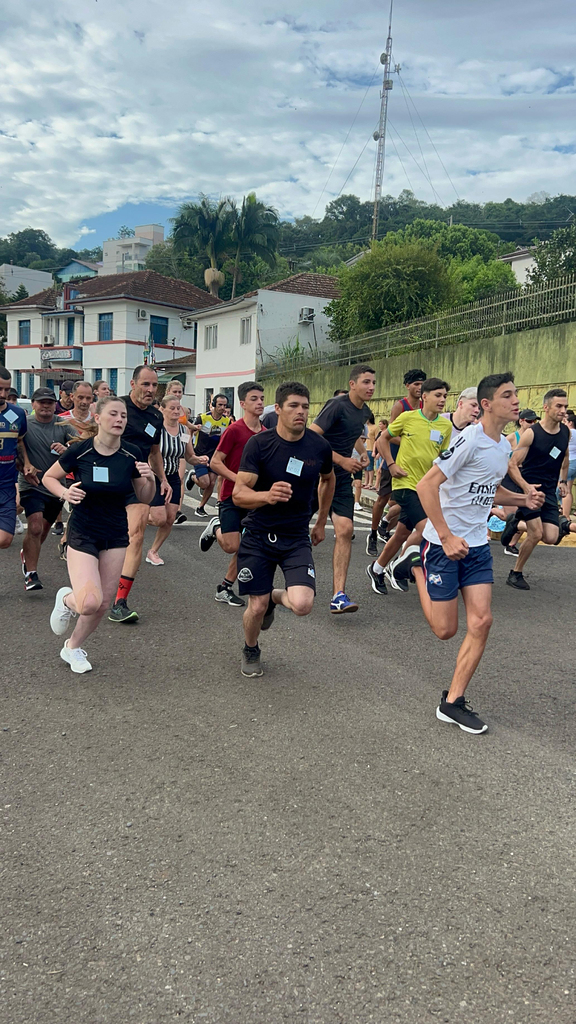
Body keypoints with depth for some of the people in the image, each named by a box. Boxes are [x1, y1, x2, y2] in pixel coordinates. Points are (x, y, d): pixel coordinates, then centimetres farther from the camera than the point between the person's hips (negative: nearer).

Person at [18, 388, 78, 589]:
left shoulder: (64, 425, -1)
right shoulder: (25, 424, -4)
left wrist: (67, 450, -32)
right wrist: (25, 466, -16)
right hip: (31, 485, -3)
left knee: (44, 529, 17)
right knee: (35, 527, -19)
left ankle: (26, 555, 46)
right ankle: (31, 574, -9)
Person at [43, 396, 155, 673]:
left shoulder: (132, 455, -7)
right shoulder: (80, 451, -14)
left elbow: (144, 499, 3)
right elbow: (49, 477, 2)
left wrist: (150, 480, -18)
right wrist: (65, 493, -18)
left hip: (116, 536, 4)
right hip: (82, 535, -3)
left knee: (103, 604, 8)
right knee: (89, 603, -18)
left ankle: (73, 647, 35)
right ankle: (66, 599, 19)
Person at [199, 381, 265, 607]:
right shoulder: (234, 430, -11)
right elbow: (215, 462, -12)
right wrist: (239, 479, -21)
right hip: (231, 496, -6)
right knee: (231, 546, -13)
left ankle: (225, 588, 18)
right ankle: (216, 528, 20)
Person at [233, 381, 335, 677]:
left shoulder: (319, 446, -5)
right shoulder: (259, 444, -12)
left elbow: (328, 480, 18)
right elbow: (238, 494, -19)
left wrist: (321, 523, 21)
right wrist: (267, 496, -39)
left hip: (297, 538, 1)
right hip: (258, 535, -1)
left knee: (302, 605, -18)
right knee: (257, 608, 0)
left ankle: (275, 597, 21)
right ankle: (250, 651, 35)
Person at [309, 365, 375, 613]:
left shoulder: (365, 412, 9)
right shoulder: (337, 406, -15)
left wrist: (362, 452, 11)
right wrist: (343, 461, -22)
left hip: (342, 480, 6)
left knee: (345, 530, -8)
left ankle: (338, 595, -8)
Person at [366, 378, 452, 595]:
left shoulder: (446, 425, 3)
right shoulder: (408, 418, -6)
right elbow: (383, 438, 5)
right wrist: (391, 464, -5)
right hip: (405, 482, -5)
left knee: (403, 533, 12)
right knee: (424, 527, -19)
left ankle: (377, 569, 32)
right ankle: (397, 568, 3)